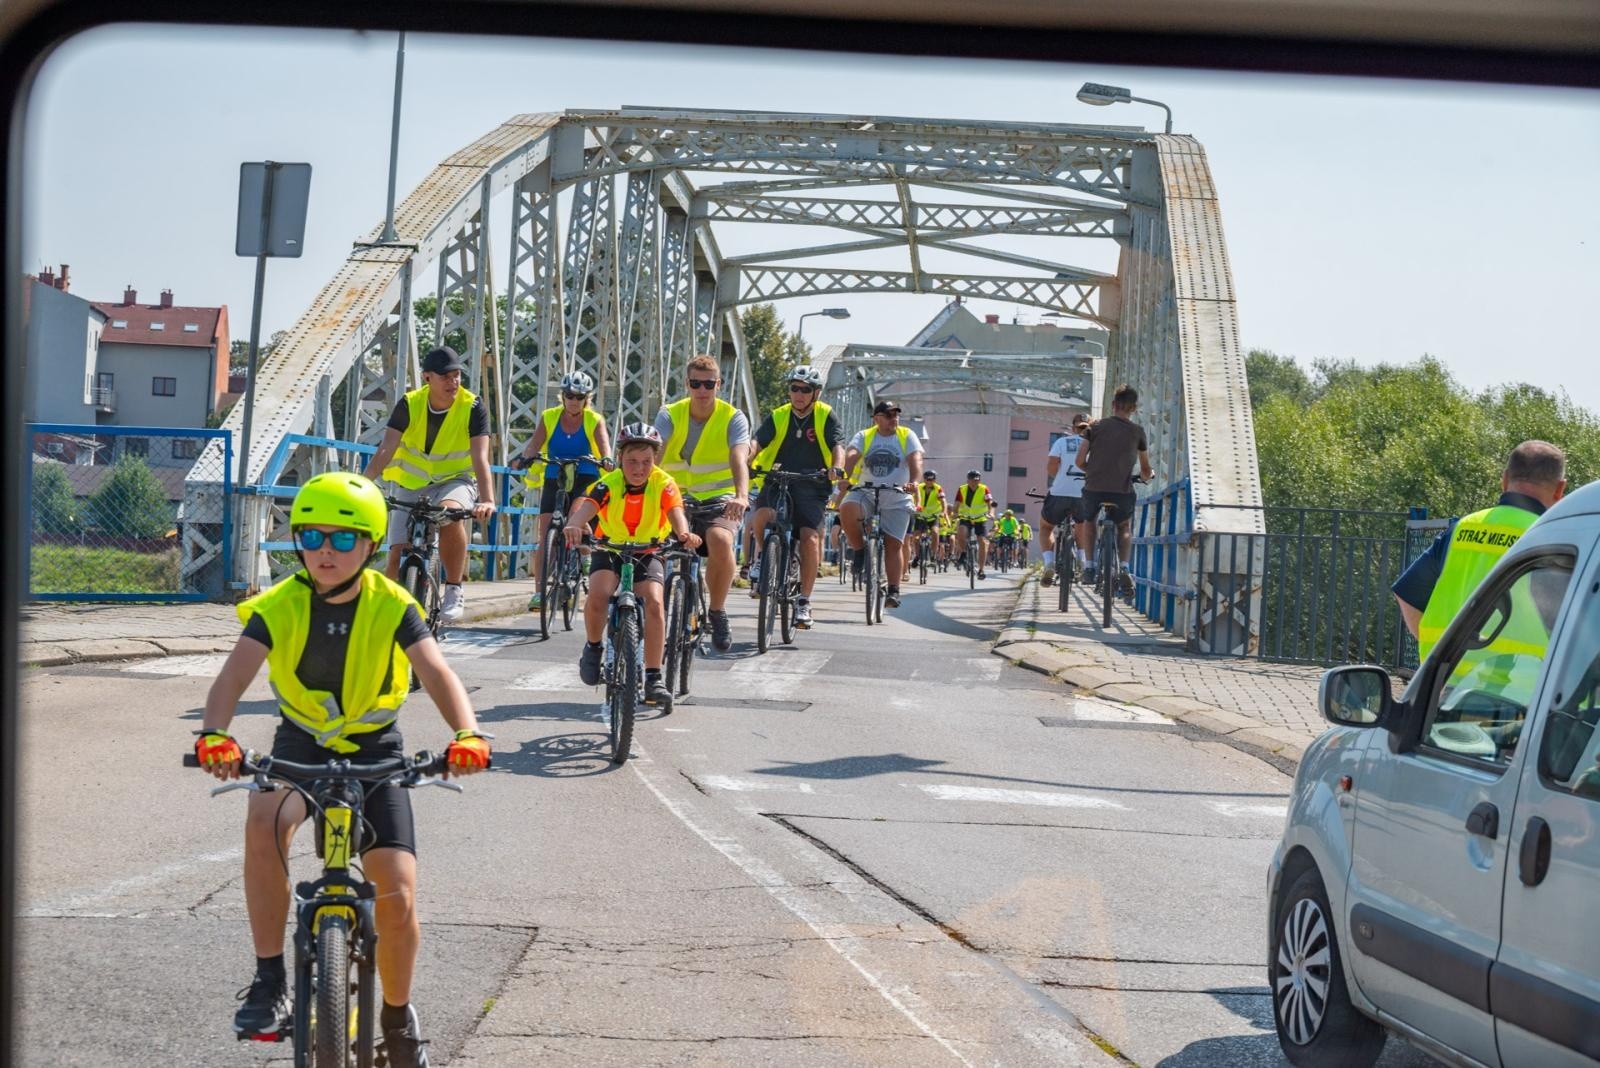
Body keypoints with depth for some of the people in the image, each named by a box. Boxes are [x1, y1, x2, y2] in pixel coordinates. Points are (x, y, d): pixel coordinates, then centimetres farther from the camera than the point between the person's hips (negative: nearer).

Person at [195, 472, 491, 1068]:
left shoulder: (391, 607, -16)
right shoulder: (280, 606, -15)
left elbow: (437, 673, -27)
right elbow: (235, 675, -28)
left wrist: (467, 734, -47)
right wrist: (215, 735, -49)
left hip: (374, 751, 0)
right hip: (301, 745, 0)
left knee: (397, 895, -10)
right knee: (264, 824, -35)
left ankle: (398, 1018, 17)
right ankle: (269, 981, -23)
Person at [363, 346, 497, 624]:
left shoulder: (473, 408, -15)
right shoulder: (409, 405, -12)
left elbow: (480, 459, -25)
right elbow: (385, 452, -19)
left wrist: (487, 500, -42)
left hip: (454, 482, -2)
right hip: (410, 486, 2)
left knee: (450, 514, -37)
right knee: (397, 557, -11)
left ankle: (454, 592, -23)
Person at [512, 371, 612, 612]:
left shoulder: (595, 421, 0)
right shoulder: (549, 418, 3)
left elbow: (604, 446, -15)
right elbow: (534, 444, -8)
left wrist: (607, 460, -37)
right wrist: (523, 458, -29)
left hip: (585, 480, -1)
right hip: (554, 481, 1)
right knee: (545, 535, -8)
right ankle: (539, 591, -7)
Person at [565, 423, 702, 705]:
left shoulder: (663, 485, -18)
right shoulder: (609, 484, -19)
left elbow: (675, 512, -35)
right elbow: (586, 505, -36)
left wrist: (684, 535, -58)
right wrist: (574, 526, -60)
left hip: (649, 552, 0)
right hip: (610, 549, 0)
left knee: (654, 602, -23)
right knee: (598, 594, -28)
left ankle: (653, 678, -16)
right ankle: (594, 647, 2)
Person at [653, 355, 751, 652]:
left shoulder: (733, 418, -8)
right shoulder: (669, 416, -5)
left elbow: (739, 460, -24)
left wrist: (742, 496, -44)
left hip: (719, 500, -2)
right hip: (678, 499, 3)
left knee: (720, 540, -33)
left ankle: (718, 613, -13)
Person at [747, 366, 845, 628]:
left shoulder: (826, 416, 1)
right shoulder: (777, 417, 5)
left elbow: (838, 446, -11)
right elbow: (757, 443, -8)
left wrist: (836, 468, -33)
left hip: (811, 489, -1)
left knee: (810, 539, -18)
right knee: (763, 514, -30)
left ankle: (804, 601, -6)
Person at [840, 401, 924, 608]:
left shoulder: (907, 436, 3)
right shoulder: (864, 436, 5)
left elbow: (915, 460, -13)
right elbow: (851, 456, -13)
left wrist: (914, 482, -33)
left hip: (896, 498, 0)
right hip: (866, 493, 0)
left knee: (894, 544, -4)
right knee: (847, 509, -31)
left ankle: (893, 590, 4)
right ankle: (859, 550, -9)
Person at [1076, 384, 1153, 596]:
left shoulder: (1096, 427, 4)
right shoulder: (1137, 431, 5)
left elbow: (1079, 461, 1)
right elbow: (1146, 469, 14)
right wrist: (1145, 477, 37)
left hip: (1094, 488, 0)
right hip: (1122, 491, 0)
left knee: (1088, 522, 32)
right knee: (1125, 528, 27)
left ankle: (1090, 568, 22)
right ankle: (1124, 568, 3)